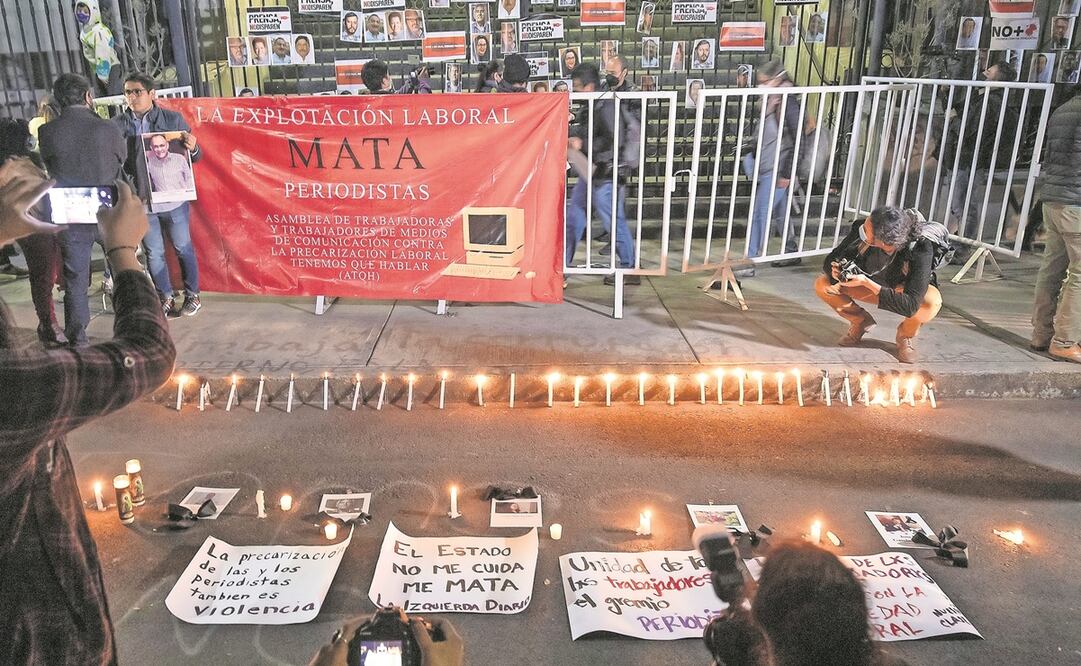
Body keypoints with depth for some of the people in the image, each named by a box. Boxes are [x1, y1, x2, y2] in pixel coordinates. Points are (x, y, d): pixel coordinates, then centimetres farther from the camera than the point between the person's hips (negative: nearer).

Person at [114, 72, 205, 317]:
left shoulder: (173, 120, -2)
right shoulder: (117, 125, 0)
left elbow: (195, 157, 2)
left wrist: (193, 148, -21)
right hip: (140, 201, 2)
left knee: (183, 248, 10)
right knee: (154, 253, 11)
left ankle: (192, 295, 24)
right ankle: (166, 298, 24)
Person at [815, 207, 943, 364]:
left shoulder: (921, 249, -38)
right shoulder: (860, 228, -30)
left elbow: (910, 306, -44)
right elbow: (830, 261, -15)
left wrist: (866, 282, -49)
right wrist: (836, 271, -40)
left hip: (904, 290, -3)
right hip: (871, 285, 3)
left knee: (931, 303, -37)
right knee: (822, 285, -20)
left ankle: (906, 334, -1)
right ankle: (861, 321, 8)